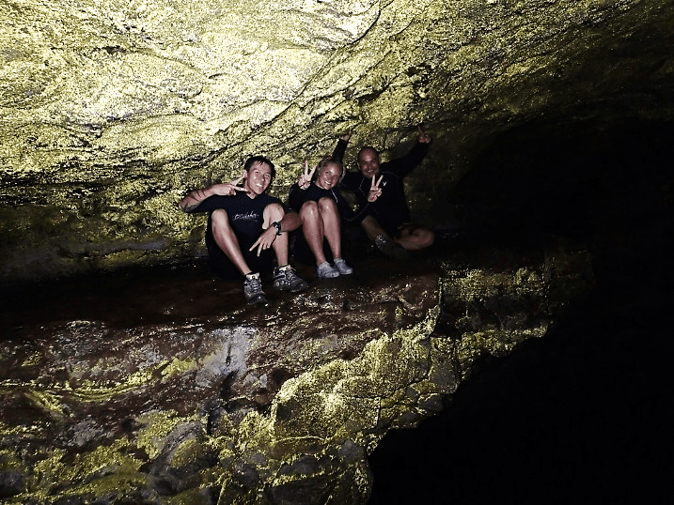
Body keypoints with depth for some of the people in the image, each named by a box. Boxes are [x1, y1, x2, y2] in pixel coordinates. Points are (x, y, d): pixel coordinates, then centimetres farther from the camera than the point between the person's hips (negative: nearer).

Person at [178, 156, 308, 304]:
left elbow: (296, 219, -7)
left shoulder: (268, 201, 12)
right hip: (227, 262, -2)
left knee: (274, 208, -6)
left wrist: (275, 228, -28)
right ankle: (250, 278, -35)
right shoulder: (226, 196, 2)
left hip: (258, 258, 2)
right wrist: (212, 190, -28)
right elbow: (184, 205, -11)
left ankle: (283, 272, -20)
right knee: (218, 214, -22)